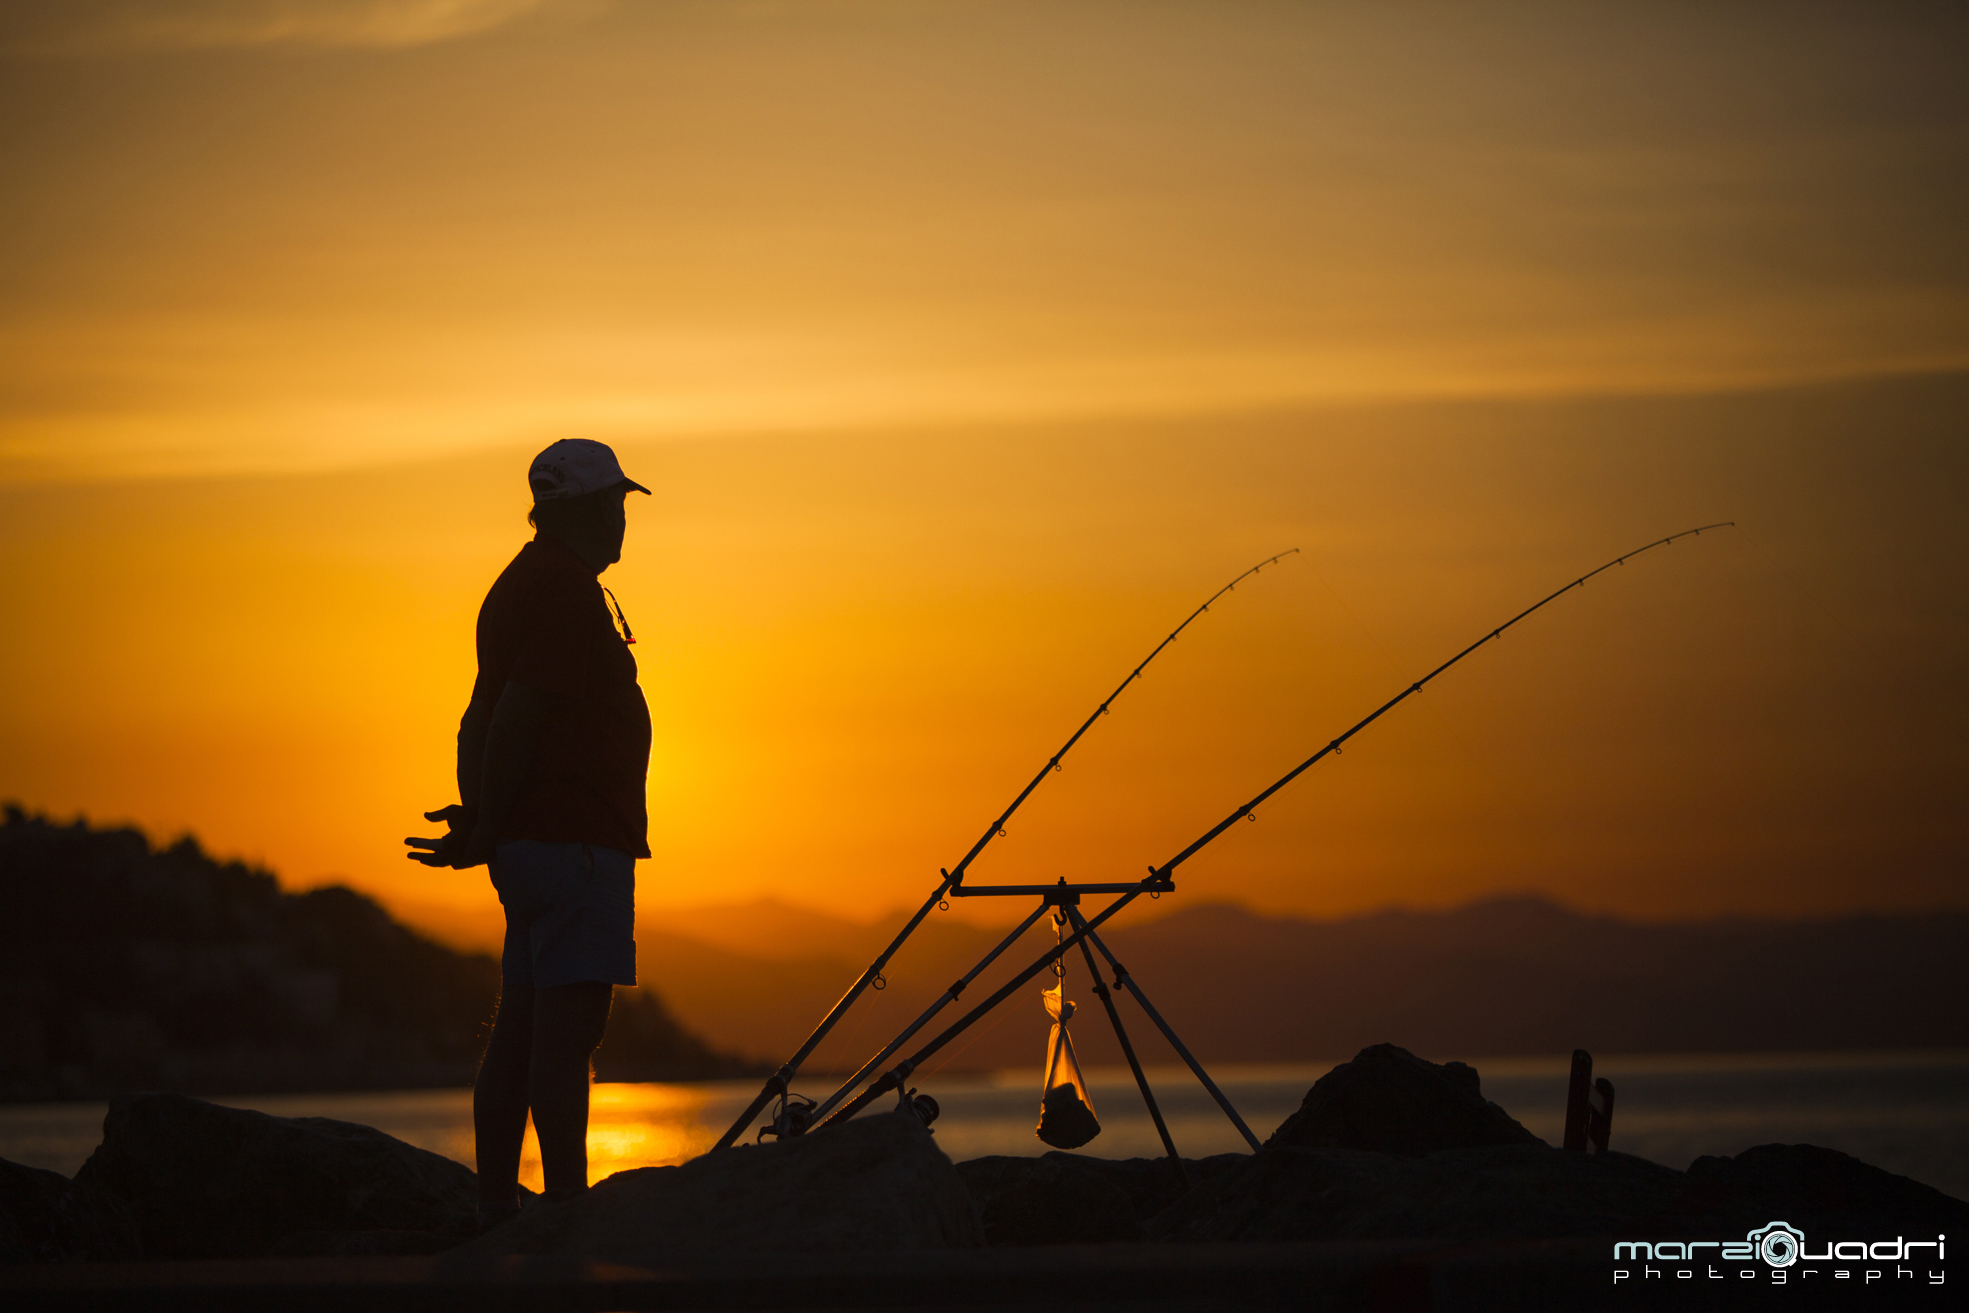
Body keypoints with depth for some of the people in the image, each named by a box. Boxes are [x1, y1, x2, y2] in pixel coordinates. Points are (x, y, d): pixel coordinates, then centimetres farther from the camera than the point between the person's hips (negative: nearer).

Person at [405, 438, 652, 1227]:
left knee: (519, 1034, 8)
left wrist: (480, 821, 7)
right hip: (575, 837, -10)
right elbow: (513, 720, -18)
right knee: (568, 1029, -12)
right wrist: (486, 832, -13)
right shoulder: (568, 589, -12)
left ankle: (498, 1217, 9)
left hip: (533, 839, 10)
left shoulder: (522, 584, 20)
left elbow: (481, 721, 17)